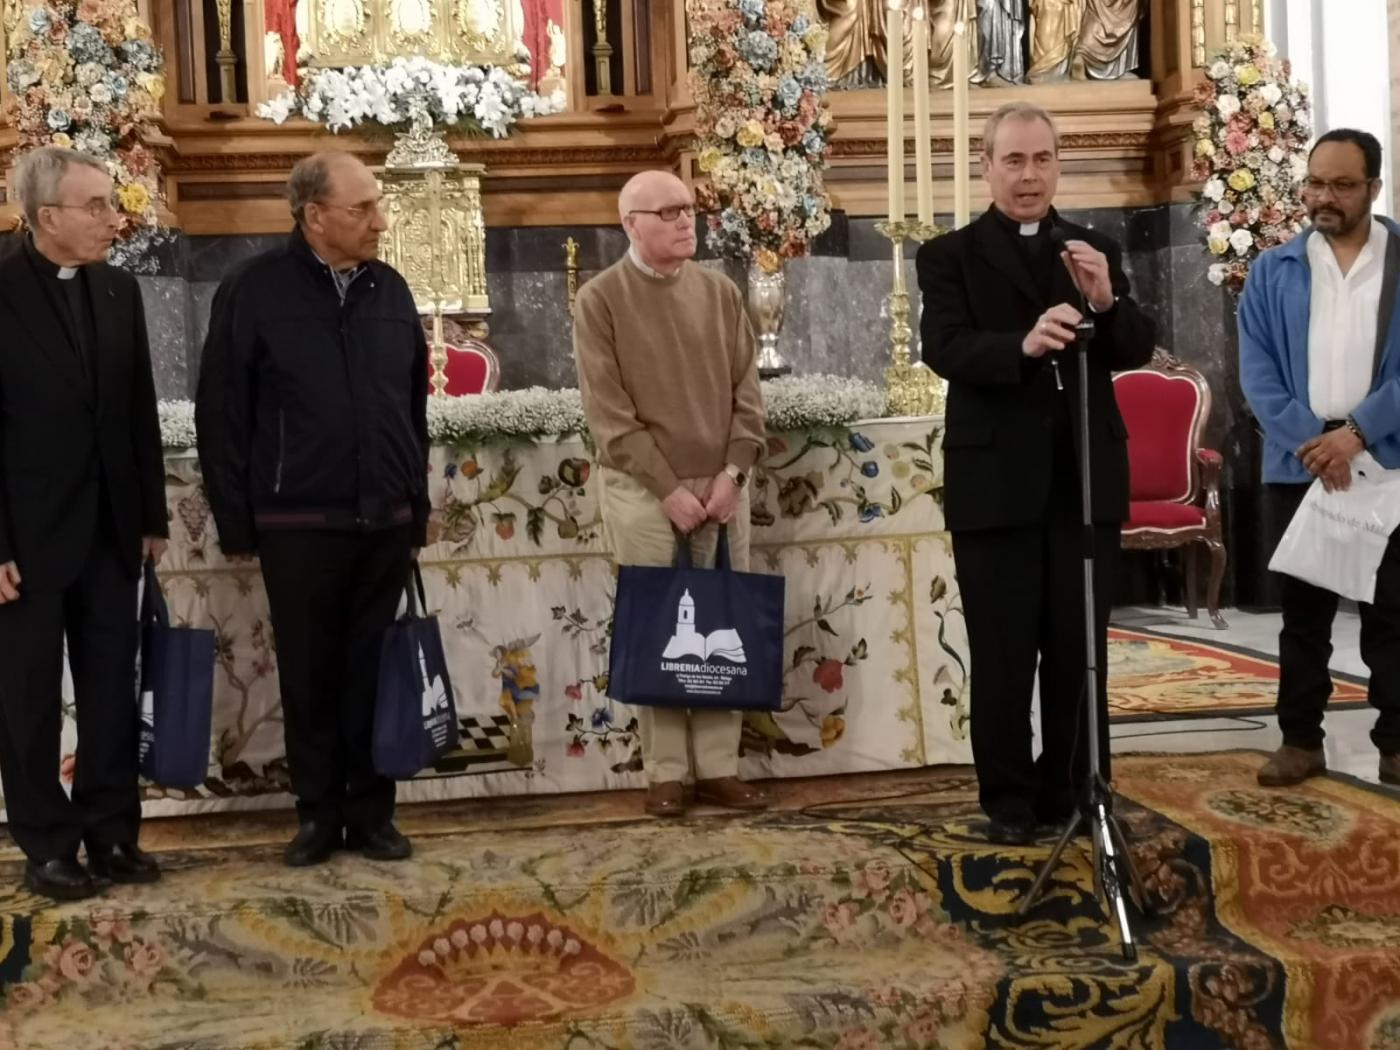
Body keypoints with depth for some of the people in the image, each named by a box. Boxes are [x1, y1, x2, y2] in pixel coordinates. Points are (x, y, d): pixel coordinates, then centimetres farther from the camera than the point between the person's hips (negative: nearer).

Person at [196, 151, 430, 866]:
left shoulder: (390, 291, 8)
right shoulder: (253, 291, -5)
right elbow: (220, 415, -4)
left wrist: (417, 507, 11)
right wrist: (236, 522, -5)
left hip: (385, 521, 3)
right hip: (297, 523, -3)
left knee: (373, 671, 8)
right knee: (308, 674, 7)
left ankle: (372, 812, 19)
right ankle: (319, 813, 19)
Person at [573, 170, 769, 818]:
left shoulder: (720, 292, 8)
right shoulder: (600, 300, -3)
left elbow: (746, 393, 6)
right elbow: (609, 413, -9)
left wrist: (732, 473, -6)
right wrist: (668, 488, -13)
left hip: (721, 486, 4)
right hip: (644, 491, -3)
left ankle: (718, 767, 12)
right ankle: (665, 774, 8)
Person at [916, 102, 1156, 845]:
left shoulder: (1096, 250, 10)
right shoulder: (950, 255, 0)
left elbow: (1138, 351, 1)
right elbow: (944, 350, -16)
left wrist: (1106, 301, -20)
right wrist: (1023, 344, -34)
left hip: (1086, 479, 3)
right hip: (995, 483, -3)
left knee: (1080, 650, 12)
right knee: (1002, 656, 6)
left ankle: (1071, 790, 26)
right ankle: (1009, 800, 18)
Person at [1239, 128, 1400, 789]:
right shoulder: (1273, 271, 6)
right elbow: (1257, 372, -1)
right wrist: (1310, 441, -13)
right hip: (1299, 463, 1)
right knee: (1303, 609, 8)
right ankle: (1301, 740, 16)